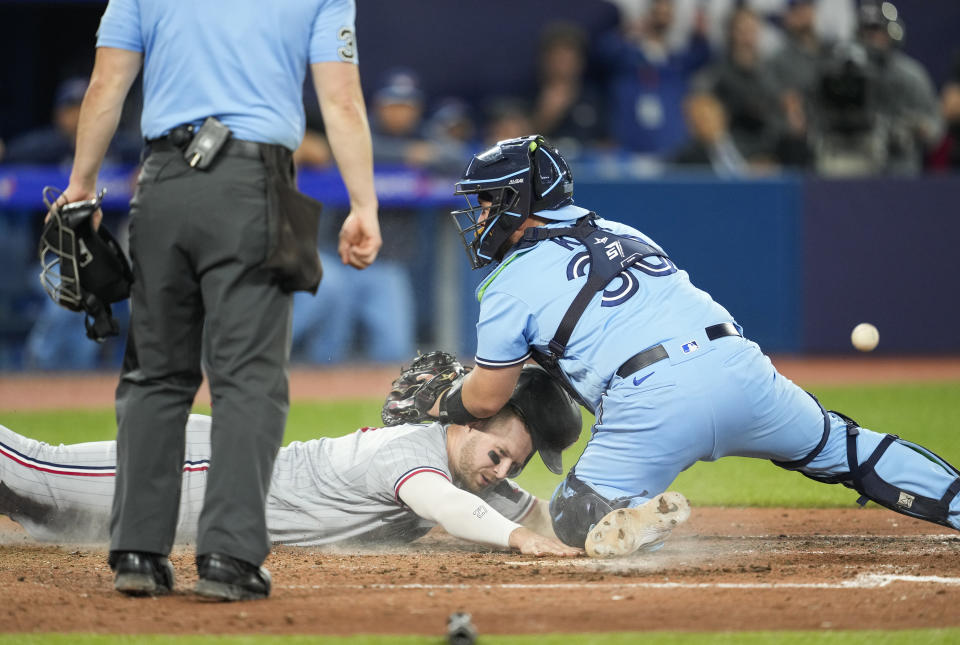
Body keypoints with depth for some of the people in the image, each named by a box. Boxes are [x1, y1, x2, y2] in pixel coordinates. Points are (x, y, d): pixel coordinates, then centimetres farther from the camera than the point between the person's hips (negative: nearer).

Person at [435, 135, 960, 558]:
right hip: (738, 365, 6)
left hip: (651, 406, -6)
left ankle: (639, 516, -23)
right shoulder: (620, 232, 26)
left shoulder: (512, 284, 8)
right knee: (840, 447, 24)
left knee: (573, 521, 10)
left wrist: (443, 406, 34)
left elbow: (488, 397, 11)